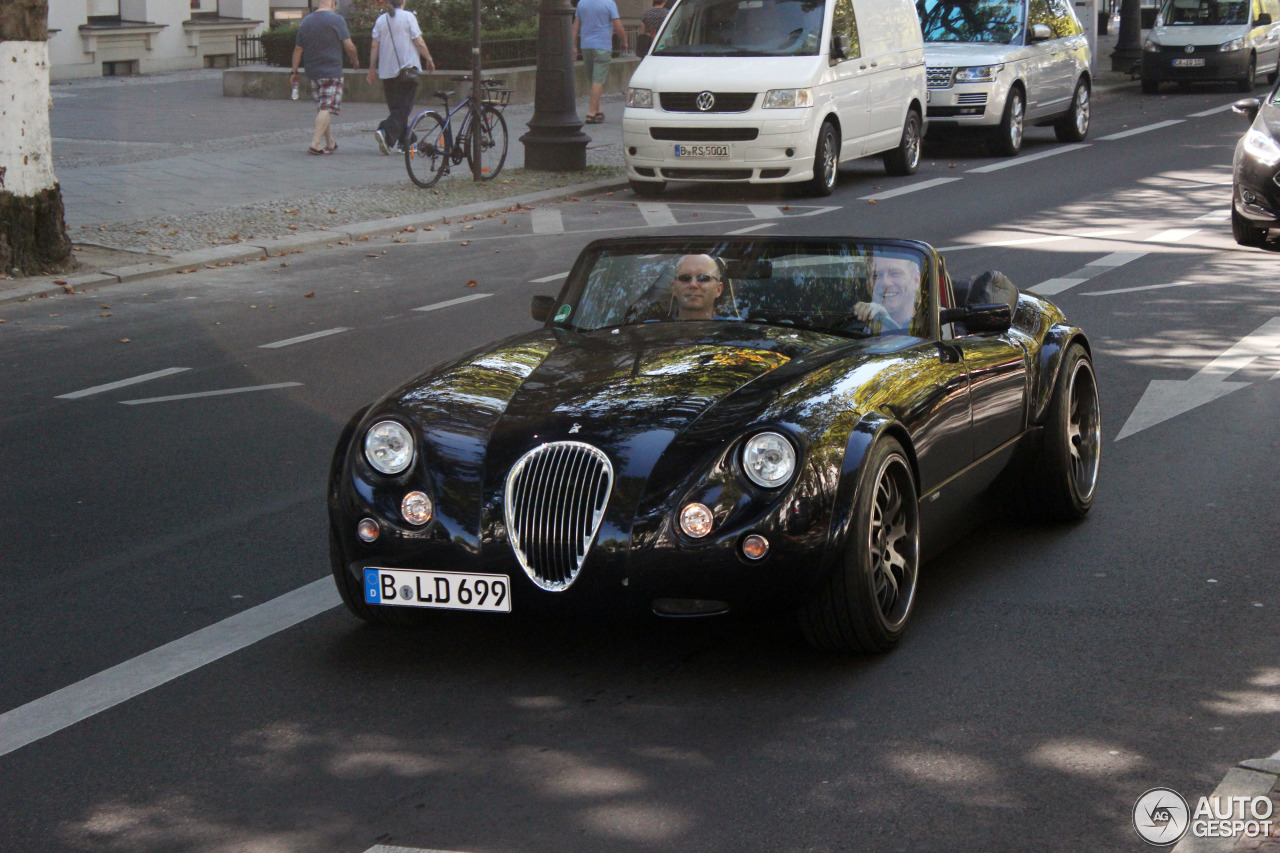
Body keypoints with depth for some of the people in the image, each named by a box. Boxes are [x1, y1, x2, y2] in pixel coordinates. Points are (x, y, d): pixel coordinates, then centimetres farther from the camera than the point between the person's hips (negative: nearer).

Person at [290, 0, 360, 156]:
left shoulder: (305, 21, 9)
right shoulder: (336, 19, -7)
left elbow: (298, 49, 11)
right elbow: (349, 46, -9)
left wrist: (294, 72, 16)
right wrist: (355, 60, 10)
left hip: (312, 73, 6)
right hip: (332, 72, -6)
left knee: (321, 108, 15)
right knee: (327, 109, -9)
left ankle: (330, 143, 24)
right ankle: (315, 143, -20)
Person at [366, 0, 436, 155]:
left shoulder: (380, 20, 6)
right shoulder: (408, 17, -5)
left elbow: (375, 46, 5)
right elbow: (419, 43, -8)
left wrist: (372, 68, 10)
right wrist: (429, 59, 4)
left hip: (387, 71, 5)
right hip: (407, 68, -5)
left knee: (396, 106, 13)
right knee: (403, 106, -5)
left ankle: (403, 142, 17)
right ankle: (386, 133, -26)